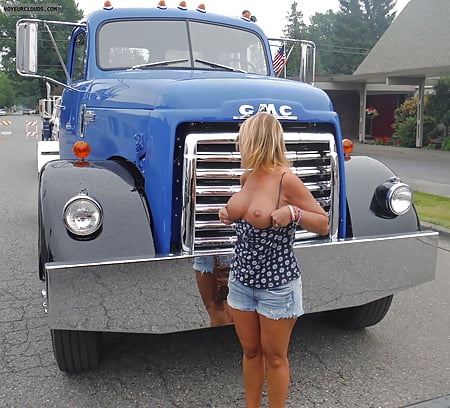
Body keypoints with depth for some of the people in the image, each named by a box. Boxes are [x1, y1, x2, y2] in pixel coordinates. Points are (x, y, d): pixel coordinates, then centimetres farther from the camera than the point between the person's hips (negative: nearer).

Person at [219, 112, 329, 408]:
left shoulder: (286, 180, -17)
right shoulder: (247, 178, 3)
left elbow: (324, 224, -11)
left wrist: (293, 212, -27)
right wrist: (230, 215, 2)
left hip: (277, 286, -6)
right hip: (242, 280, 7)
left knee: (274, 357, 11)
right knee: (250, 351, 20)